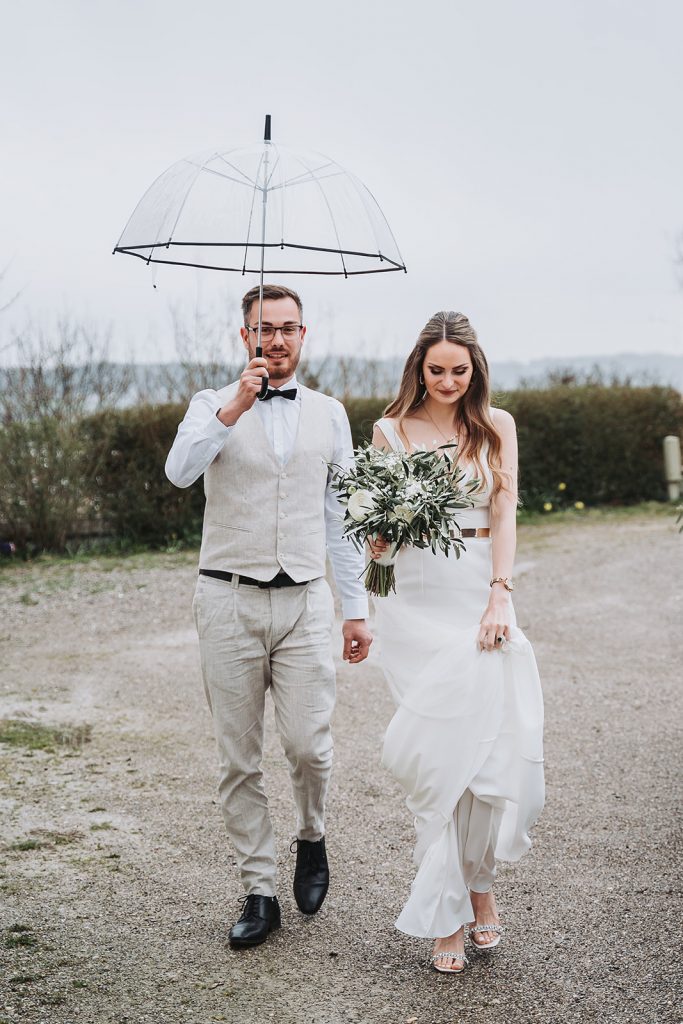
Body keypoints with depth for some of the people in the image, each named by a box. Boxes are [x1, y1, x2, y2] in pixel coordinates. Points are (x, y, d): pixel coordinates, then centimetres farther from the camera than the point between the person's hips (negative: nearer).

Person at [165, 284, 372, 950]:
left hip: (303, 601, 1)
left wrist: (356, 607, 10)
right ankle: (258, 892, 17)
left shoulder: (328, 415, 11)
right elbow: (180, 471, -16)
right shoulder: (213, 406, 4)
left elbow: (340, 516, 13)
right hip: (229, 600, -1)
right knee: (238, 759, 4)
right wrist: (235, 408, -26)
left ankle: (311, 837, 26)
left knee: (309, 746, -6)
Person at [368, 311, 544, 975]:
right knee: (437, 751, -5)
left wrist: (499, 596, -12)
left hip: (481, 590, 1)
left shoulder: (495, 426, 8)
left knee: (492, 740, -9)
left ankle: (478, 881, 16)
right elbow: (376, 534, 11)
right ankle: (446, 917, 3)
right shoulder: (390, 430, 7)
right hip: (417, 596, 0)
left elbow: (504, 511, 0)